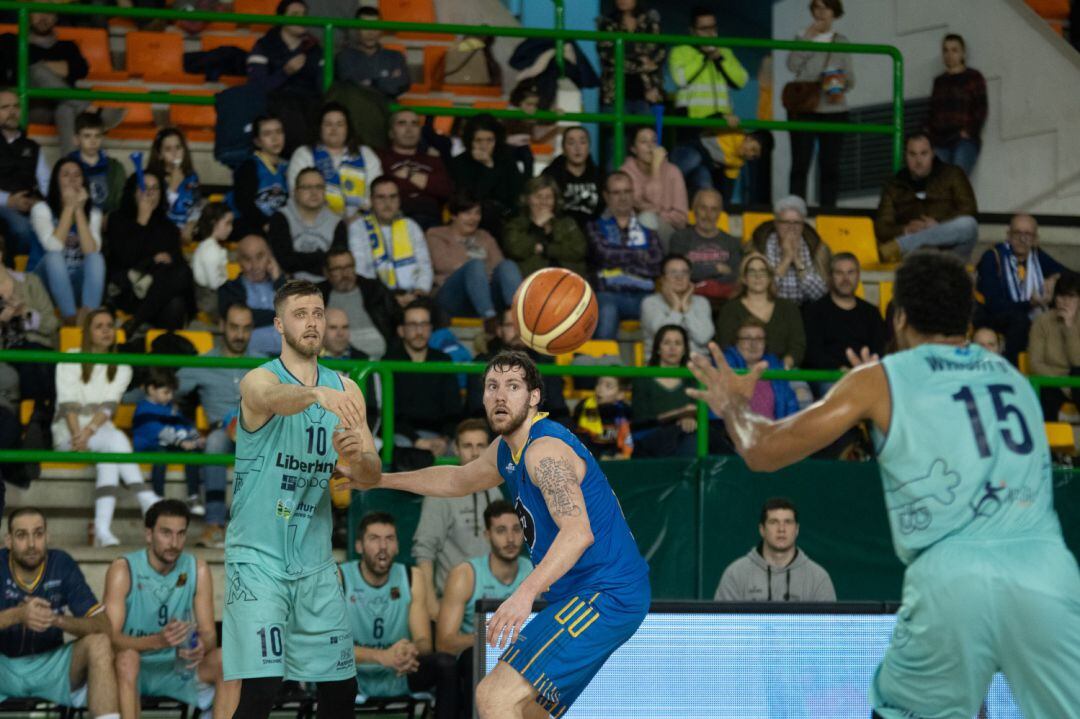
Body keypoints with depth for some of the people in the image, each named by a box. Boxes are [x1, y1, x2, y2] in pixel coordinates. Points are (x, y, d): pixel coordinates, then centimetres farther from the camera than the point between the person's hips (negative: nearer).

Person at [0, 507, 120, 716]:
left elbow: (103, 626, -12)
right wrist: (17, 615, -39)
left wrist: (57, 619, -31)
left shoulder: (62, 564, -7)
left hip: (50, 666, 2)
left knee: (98, 643, -24)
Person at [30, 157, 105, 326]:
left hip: (77, 283, 2)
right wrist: (69, 207, -16)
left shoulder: (93, 213, 5)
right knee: (54, 257, -33)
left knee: (96, 258, -28)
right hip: (45, 281, -2)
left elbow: (91, 251, -15)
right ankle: (71, 320, -41)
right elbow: (54, 247, -22)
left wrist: (79, 210, -15)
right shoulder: (42, 209, -4)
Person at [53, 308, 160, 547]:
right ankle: (148, 503, -41)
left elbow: (109, 406, -4)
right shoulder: (70, 360, 5)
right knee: (116, 439, -33)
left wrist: (88, 432, -21)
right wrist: (78, 437, -21)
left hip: (100, 431, 3)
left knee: (110, 454, -34)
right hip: (68, 432, -3)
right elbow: (67, 404, -7)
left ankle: (102, 529, -47)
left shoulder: (121, 367, 12)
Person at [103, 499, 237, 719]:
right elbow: (111, 637, -20)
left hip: (177, 667, 3)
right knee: (127, 656, -36)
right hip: (133, 668, -3)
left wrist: (202, 646, -29)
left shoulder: (197, 570, -2)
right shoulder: (123, 570, -12)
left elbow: (209, 633, -3)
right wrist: (157, 641, -39)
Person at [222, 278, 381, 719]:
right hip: (258, 556, -6)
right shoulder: (259, 380, -8)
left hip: (316, 559, 6)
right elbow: (277, 397, -34)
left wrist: (358, 459, -18)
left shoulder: (345, 390, 9)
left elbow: (371, 476, 6)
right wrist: (317, 393, -56)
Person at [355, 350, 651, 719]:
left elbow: (578, 532, -34)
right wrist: (381, 480, 34)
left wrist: (526, 593, -46)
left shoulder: (545, 450, -19)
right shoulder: (506, 449, 12)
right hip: (579, 594, 11)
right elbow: (459, 480, 34)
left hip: (604, 596, -11)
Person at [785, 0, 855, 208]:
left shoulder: (842, 41, 13)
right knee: (800, 163, -6)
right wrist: (807, 38, -9)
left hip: (834, 110, 1)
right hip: (804, 108, -1)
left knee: (830, 165, -3)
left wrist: (842, 86, -12)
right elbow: (793, 65, -6)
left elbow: (850, 78, 9)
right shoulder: (803, 38, 11)